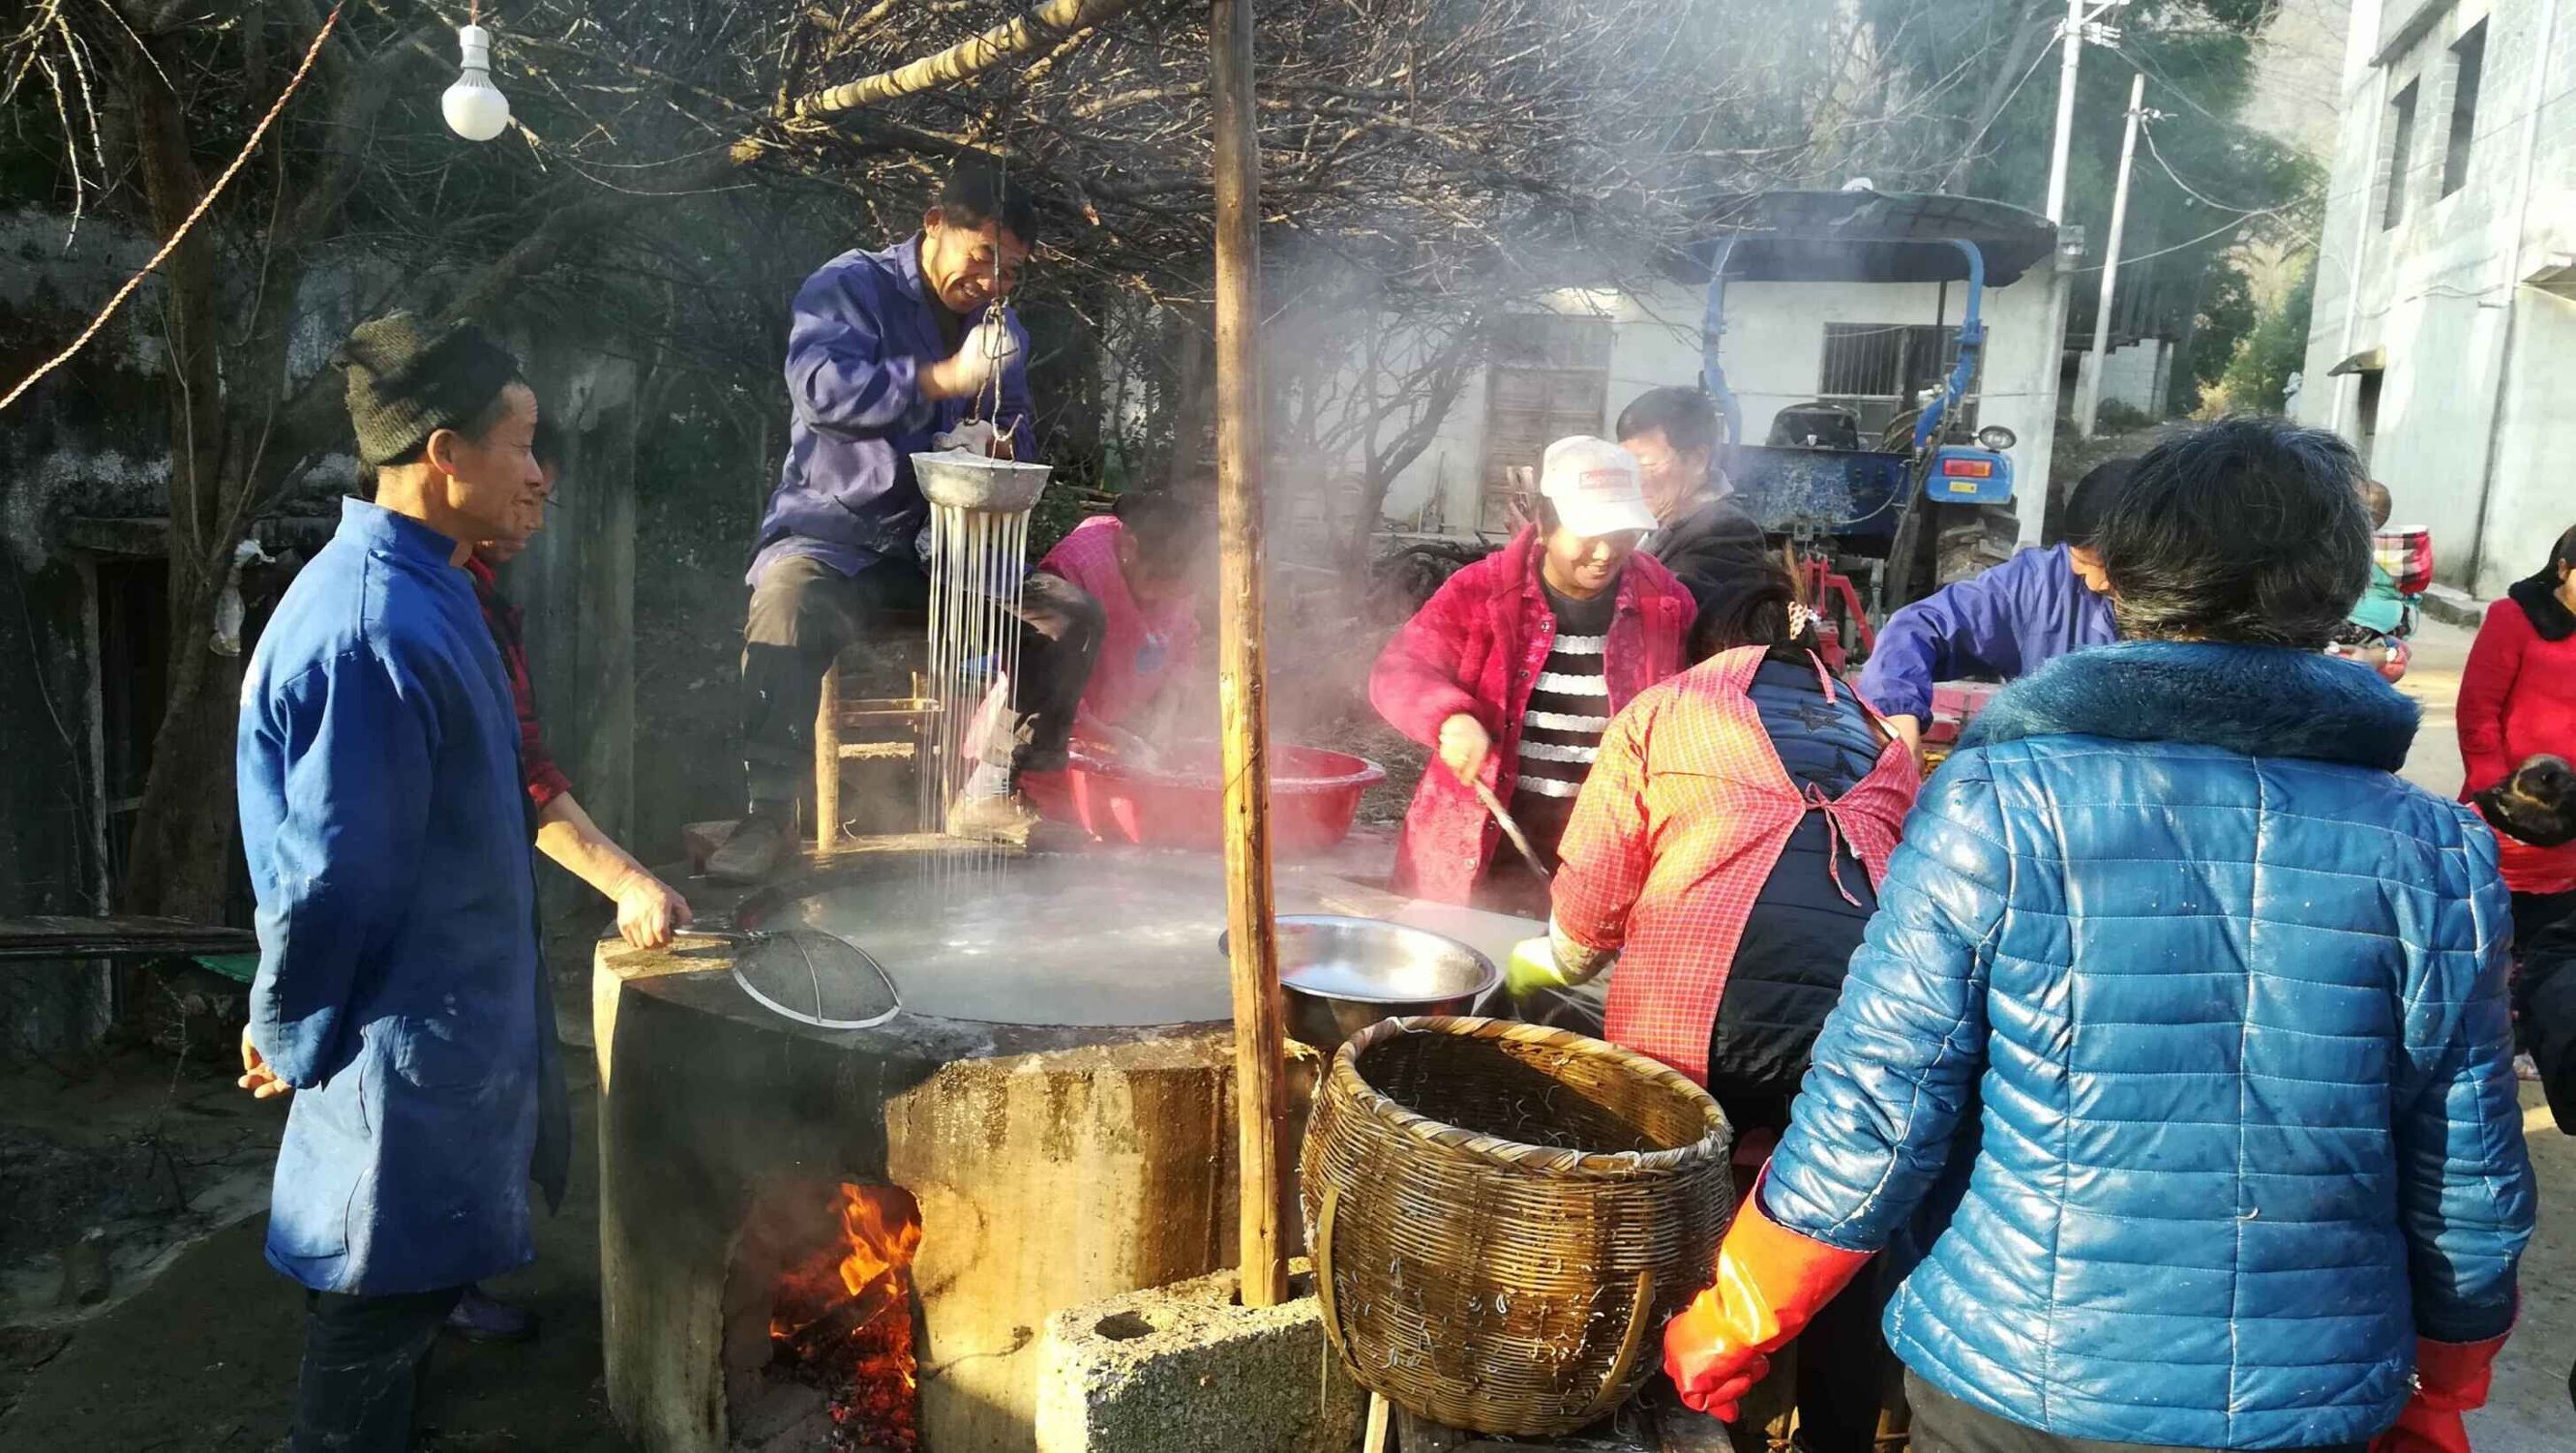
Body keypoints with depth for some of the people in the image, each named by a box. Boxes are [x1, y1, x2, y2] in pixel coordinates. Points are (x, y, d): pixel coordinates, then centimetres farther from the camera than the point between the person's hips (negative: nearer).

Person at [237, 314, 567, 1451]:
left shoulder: (427, 594, 7)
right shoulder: (369, 630, -26)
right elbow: (327, 874, -23)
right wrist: (291, 1037, -10)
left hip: (460, 1017, 9)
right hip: (407, 1037, -9)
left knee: (426, 1275, 22)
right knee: (384, 1303, 7)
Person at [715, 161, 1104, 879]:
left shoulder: (1000, 327, 16)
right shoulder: (852, 286, -2)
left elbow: (1018, 436, 22)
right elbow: (819, 386, -21)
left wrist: (1003, 448, -4)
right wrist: (944, 378, -27)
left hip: (945, 548, 6)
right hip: (835, 535, -5)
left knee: (1072, 610, -12)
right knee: (790, 597, -38)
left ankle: (993, 791, -3)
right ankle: (770, 810, -28)